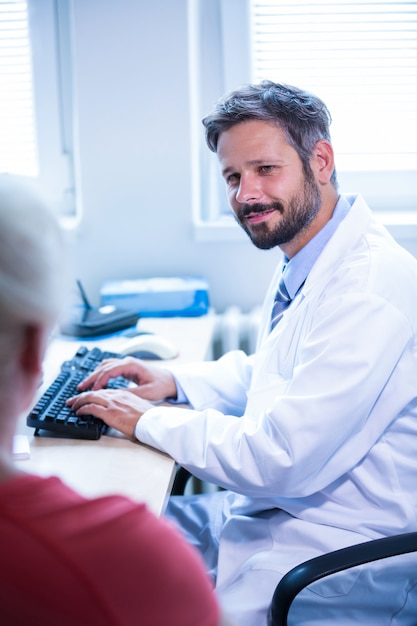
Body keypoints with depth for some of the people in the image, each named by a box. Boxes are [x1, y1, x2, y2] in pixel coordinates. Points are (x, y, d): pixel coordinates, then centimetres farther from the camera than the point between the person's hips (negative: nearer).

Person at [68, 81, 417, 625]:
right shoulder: (302, 264, 5)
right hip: (270, 508, 9)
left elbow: (278, 461, -28)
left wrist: (149, 420, -14)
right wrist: (175, 382, 5)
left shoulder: (370, 290, -27)